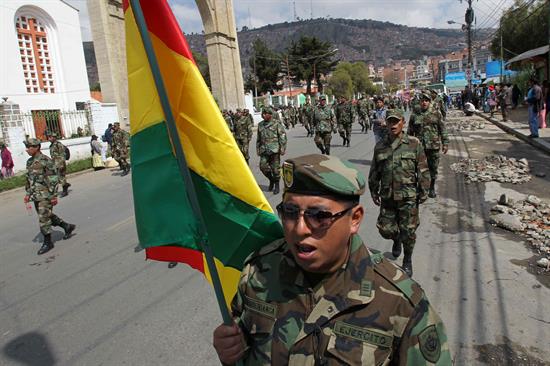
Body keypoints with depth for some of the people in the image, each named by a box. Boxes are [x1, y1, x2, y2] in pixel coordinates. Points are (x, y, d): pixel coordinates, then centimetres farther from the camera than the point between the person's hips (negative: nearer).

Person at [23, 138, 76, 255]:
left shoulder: (45, 161, -14)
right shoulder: (29, 162, 11)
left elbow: (53, 179, -16)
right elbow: (28, 179, 19)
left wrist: (54, 196, -17)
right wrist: (27, 194, 15)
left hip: (45, 195, -8)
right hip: (36, 196, 8)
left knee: (44, 218, -5)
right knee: (48, 216, 15)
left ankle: (47, 243, 7)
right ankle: (67, 227, 31)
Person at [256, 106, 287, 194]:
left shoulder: (277, 124, -3)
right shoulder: (260, 125, 12)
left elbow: (282, 137, -5)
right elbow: (258, 138, 19)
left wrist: (282, 148, -10)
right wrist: (258, 149, 16)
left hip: (274, 149, -4)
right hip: (264, 150, 5)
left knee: (275, 168, 1)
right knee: (263, 166, -2)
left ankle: (277, 185, 16)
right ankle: (271, 180, 23)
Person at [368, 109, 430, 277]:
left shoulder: (414, 144, -3)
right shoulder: (380, 147, 5)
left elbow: (423, 170, -1)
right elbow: (374, 172, 12)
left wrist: (423, 192, -1)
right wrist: (374, 192, 12)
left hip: (408, 196, -2)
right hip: (387, 196, 3)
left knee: (408, 231, 2)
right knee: (386, 229, 6)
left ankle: (407, 261, 26)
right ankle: (397, 241, 42)